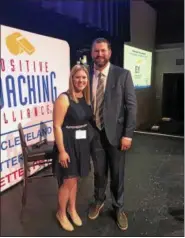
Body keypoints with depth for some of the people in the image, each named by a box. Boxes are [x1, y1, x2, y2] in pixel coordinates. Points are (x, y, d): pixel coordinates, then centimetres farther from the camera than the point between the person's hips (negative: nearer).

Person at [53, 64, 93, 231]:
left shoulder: (86, 99, 4)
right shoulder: (64, 98, -17)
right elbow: (57, 126, -18)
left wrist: (88, 142, 11)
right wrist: (62, 151, -19)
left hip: (82, 143, 6)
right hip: (68, 144, -6)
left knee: (75, 179, 20)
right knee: (68, 181, 6)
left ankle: (72, 209, 41)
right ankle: (61, 213, 31)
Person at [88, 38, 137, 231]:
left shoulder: (122, 74, -6)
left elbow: (131, 105, -7)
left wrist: (128, 134, -11)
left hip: (116, 132, -2)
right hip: (94, 133, 2)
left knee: (117, 174, 12)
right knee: (99, 172, 17)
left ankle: (118, 208, 36)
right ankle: (99, 201, 44)